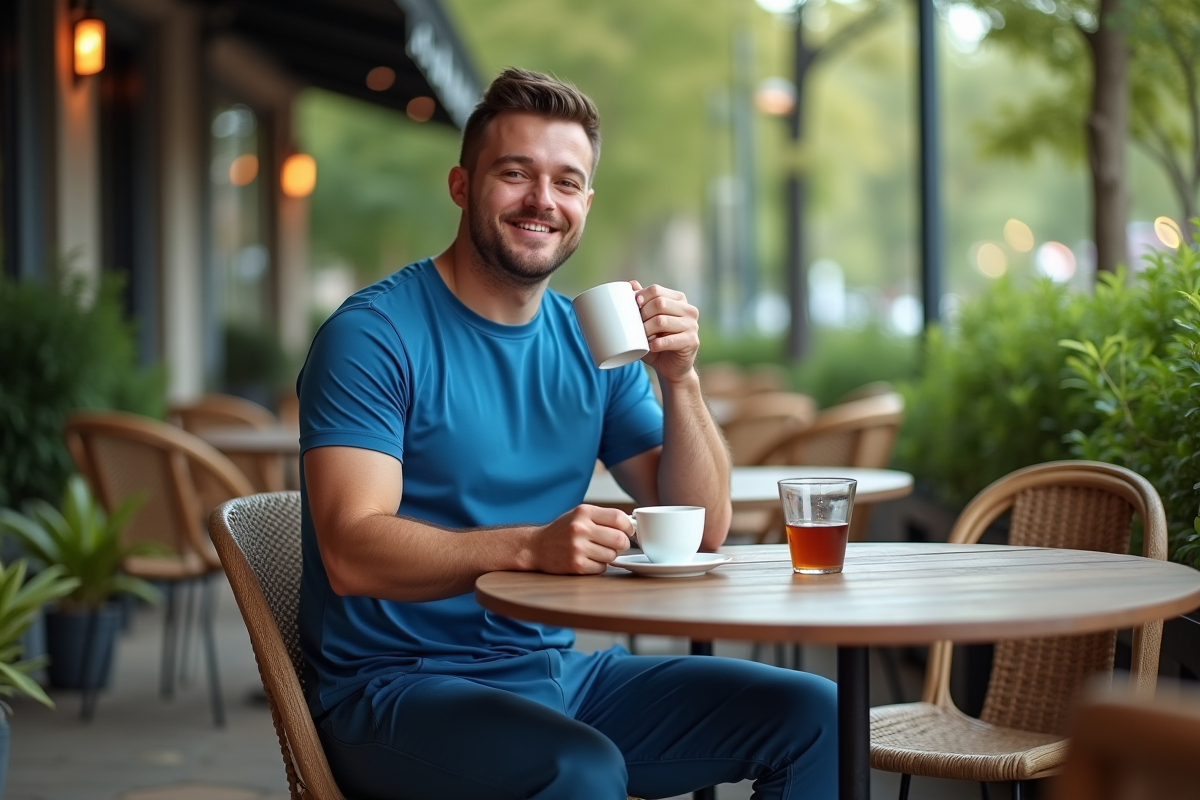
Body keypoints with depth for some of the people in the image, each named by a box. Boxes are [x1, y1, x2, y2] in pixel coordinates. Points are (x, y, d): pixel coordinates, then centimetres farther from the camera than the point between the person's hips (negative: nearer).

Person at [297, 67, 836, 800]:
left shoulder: (594, 344, 9)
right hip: (400, 683, -6)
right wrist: (530, 546, -34)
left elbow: (701, 531, 6)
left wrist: (680, 379, -9)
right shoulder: (373, 334, -10)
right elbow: (352, 554, -21)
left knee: (815, 716, -3)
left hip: (560, 671, 7)